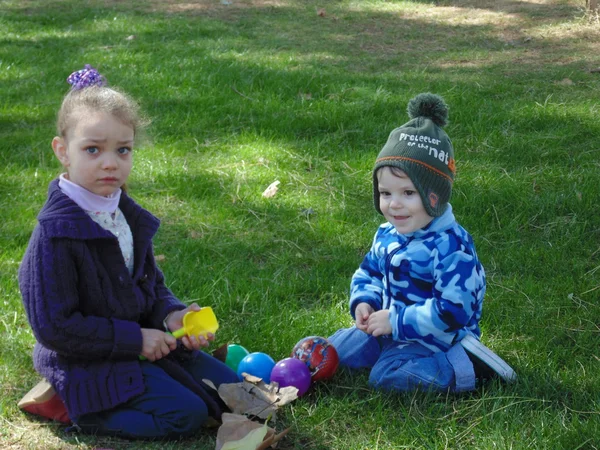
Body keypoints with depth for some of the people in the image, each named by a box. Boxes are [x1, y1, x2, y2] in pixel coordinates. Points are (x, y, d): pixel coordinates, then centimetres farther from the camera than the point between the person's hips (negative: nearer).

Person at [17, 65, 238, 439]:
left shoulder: (127, 216, 3)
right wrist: (135, 338, -20)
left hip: (143, 342, 8)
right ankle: (83, 409, -4)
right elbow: (54, 328, -22)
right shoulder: (56, 234, -23)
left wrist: (171, 314, -10)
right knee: (186, 414, -19)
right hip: (88, 362, -8)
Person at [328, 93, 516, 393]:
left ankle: (465, 367, -13)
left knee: (386, 375, -26)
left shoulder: (450, 247, -26)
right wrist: (363, 302, -7)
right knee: (336, 349, 10)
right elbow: (369, 272, 16)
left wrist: (396, 320, -27)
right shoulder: (387, 235, 0)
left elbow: (453, 310, -30)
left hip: (432, 341, -9)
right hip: (389, 331, 9)